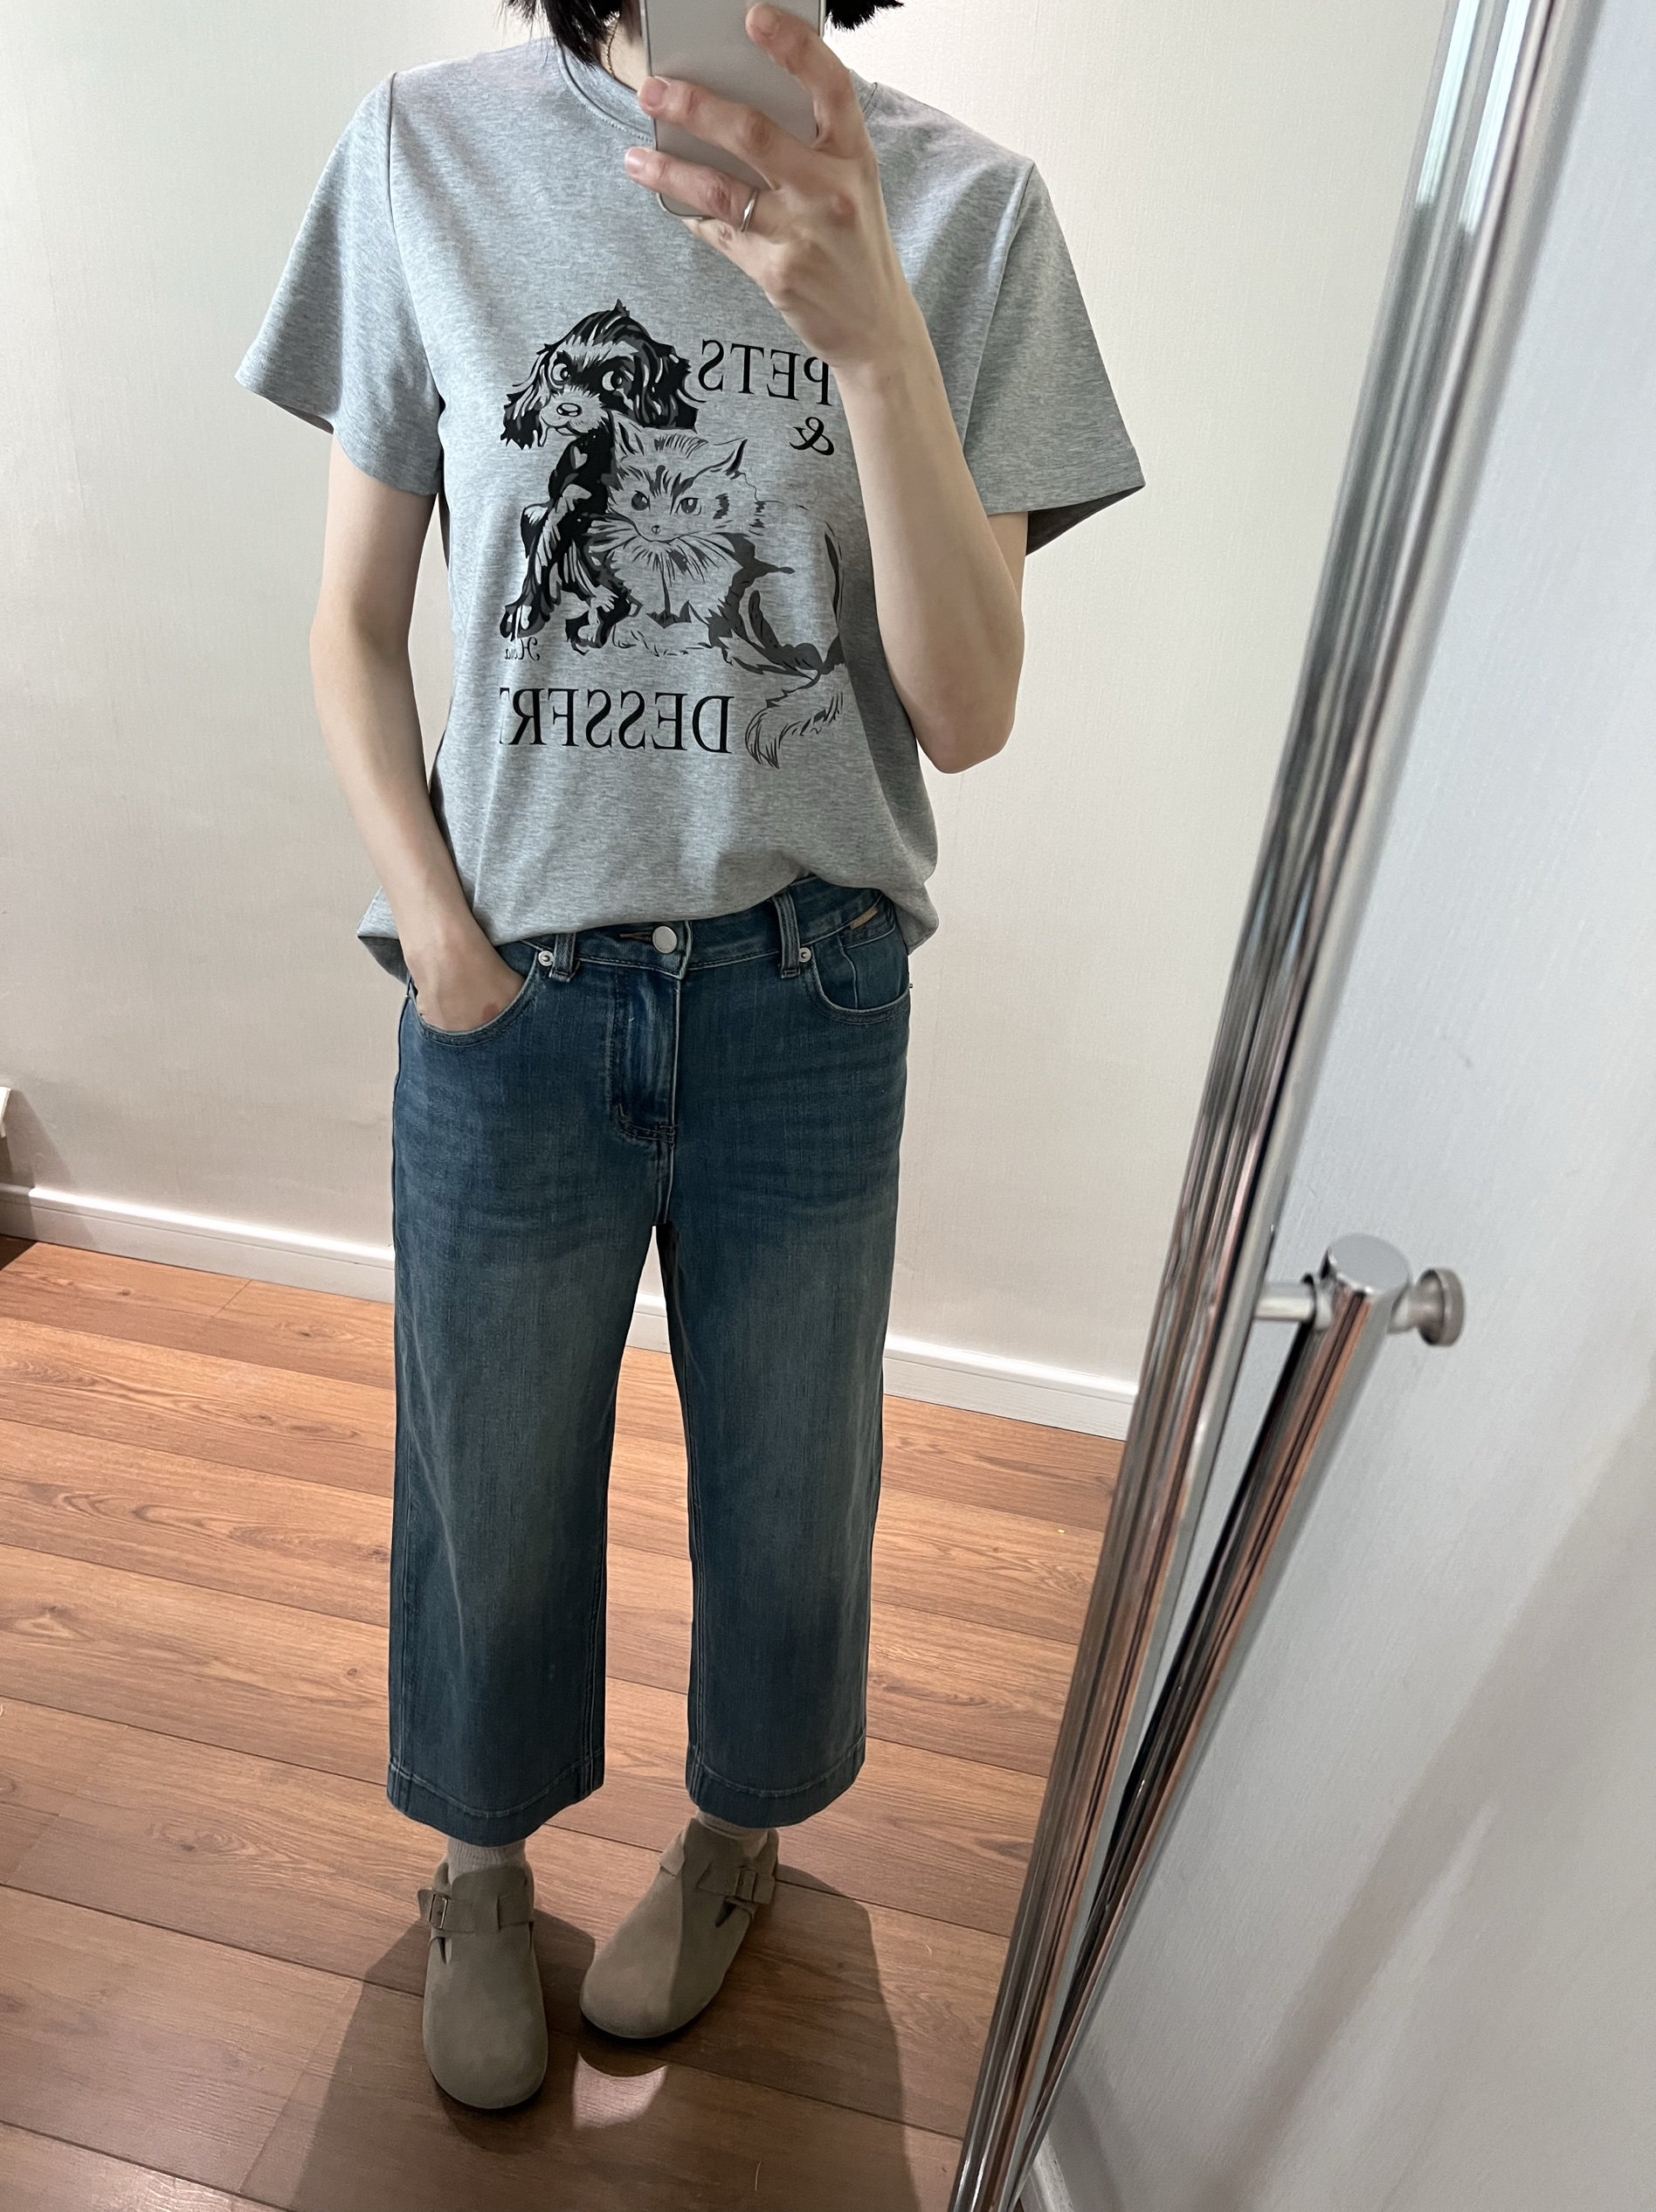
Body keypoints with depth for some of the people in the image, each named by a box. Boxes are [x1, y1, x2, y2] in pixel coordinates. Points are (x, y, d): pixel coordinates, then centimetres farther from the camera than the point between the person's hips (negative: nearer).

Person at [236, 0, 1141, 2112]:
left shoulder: (955, 202, 0)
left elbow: (965, 711, -10)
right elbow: (353, 625, 4)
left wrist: (872, 334, -23)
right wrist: (443, 939, -6)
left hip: (807, 997, 1)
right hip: (511, 991, 1)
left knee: (788, 1492, 17)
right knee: (490, 1488, 16)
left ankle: (734, 1827, 51)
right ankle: (486, 1856, 50)